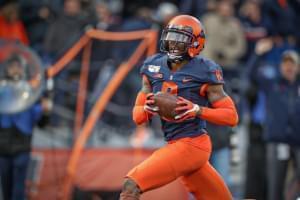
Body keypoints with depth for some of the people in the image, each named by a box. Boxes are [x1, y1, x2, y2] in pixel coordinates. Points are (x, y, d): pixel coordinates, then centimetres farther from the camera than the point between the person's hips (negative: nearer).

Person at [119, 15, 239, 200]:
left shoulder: (204, 72, -9)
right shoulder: (154, 68, 8)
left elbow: (232, 116, -9)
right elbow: (138, 117, 12)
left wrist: (196, 110, -22)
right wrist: (148, 108, -12)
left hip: (192, 145, -7)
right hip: (174, 146, 7)